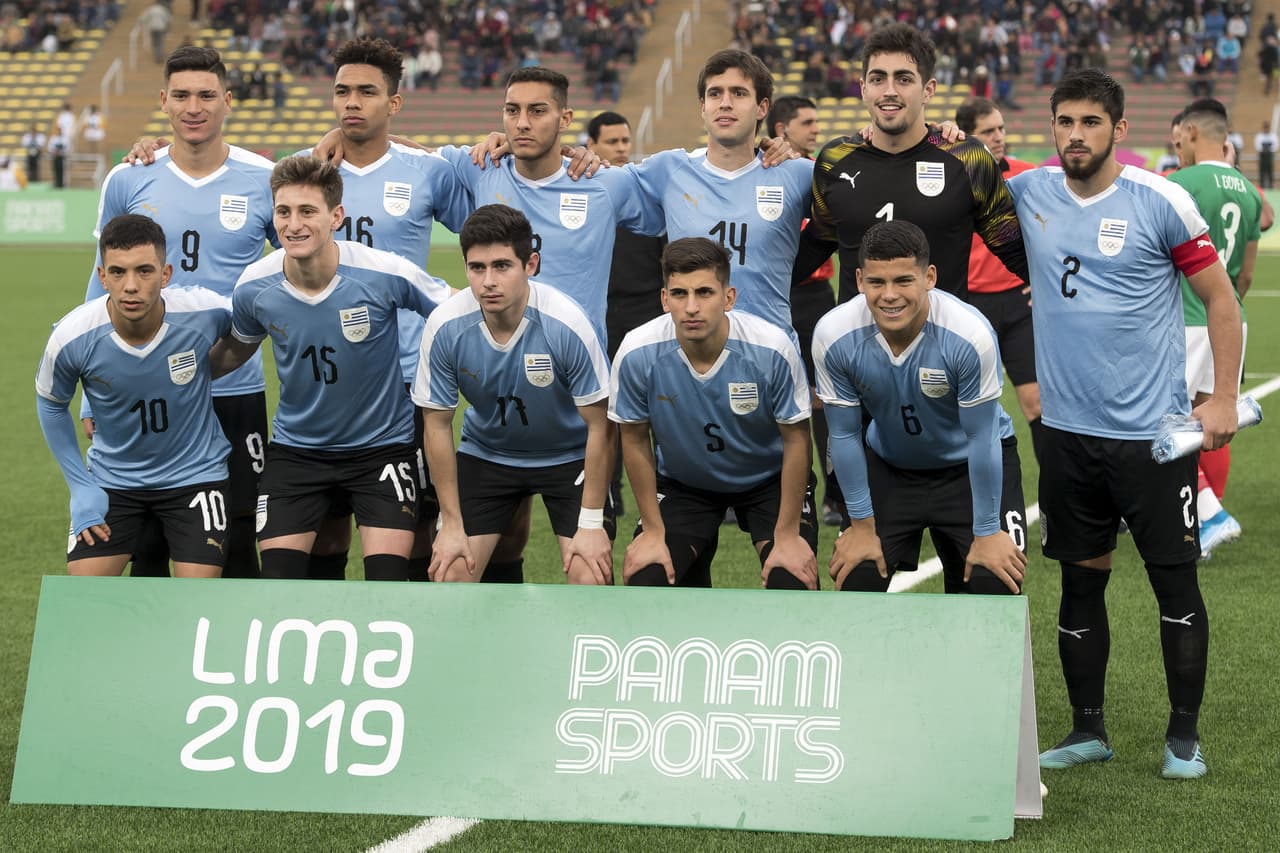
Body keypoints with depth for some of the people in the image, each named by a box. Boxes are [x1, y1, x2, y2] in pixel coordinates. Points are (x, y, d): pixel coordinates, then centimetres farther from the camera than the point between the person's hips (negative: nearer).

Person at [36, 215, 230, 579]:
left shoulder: (206, 312, -24)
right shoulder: (71, 337, -22)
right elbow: (51, 403, 0)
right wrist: (80, 486, -3)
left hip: (195, 476, 0)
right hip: (111, 479, 1)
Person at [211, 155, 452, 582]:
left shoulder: (387, 274, -21)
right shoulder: (253, 287, -12)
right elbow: (235, 350, 10)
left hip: (381, 446, -2)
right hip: (295, 447, 2)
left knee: (387, 583, -11)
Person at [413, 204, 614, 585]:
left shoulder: (568, 324, -29)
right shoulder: (444, 327, -23)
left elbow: (598, 426, -18)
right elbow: (438, 425, -9)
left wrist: (591, 523, -16)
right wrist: (452, 524, -7)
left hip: (569, 456, -2)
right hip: (484, 453, 2)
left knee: (590, 578, -16)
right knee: (450, 574, -7)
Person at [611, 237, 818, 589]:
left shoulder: (773, 348, -28)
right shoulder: (637, 354, -25)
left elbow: (796, 440, -15)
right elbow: (635, 440, -8)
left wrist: (787, 535, -13)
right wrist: (653, 530, -5)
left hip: (768, 478, -1)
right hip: (681, 482, 1)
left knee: (793, 585, -21)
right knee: (644, 583, -15)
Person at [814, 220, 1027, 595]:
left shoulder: (971, 334, -32)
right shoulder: (834, 336, -25)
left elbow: (981, 437, -21)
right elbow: (845, 435, -11)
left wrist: (986, 533, -14)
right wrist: (862, 526, -5)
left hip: (972, 464, -2)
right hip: (887, 464, 2)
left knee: (995, 585, -13)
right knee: (853, 581, -5)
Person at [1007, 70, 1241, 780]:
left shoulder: (1160, 201, -8)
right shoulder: (1029, 193, 2)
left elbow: (1220, 298, -1)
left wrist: (1223, 399, -6)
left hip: (1153, 429, -3)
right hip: (1067, 429, 3)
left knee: (1175, 580, 2)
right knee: (1080, 581, 10)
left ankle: (1183, 735, 14)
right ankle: (1087, 730, 22)